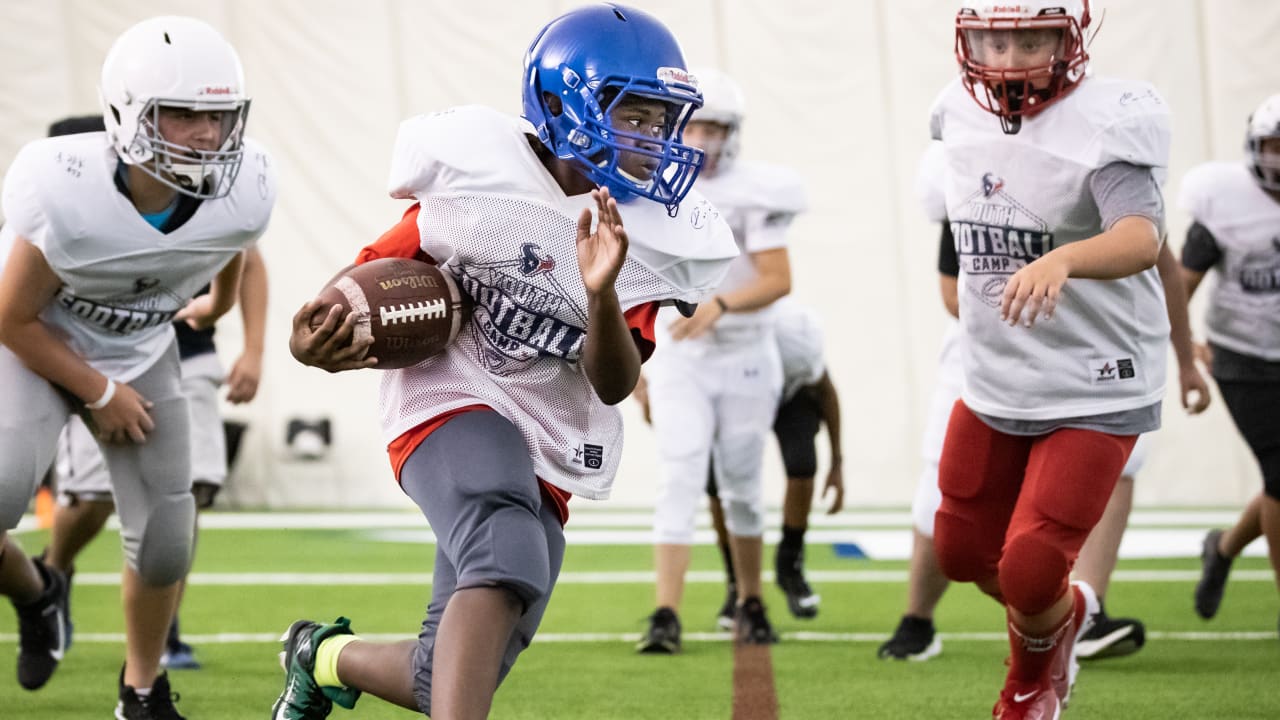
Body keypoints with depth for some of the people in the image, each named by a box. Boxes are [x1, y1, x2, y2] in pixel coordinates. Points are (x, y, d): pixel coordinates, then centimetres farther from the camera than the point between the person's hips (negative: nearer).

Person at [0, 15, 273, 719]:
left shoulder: (242, 192, -24)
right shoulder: (66, 192, -36)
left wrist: (219, 305, 25)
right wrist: (99, 393, -13)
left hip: (139, 352, 4)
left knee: (164, 543, 1)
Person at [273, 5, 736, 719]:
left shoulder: (661, 238, -4)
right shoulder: (478, 166, -10)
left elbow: (613, 385, -10)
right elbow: (390, 266, 4)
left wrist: (602, 292, -29)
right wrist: (324, 332, -16)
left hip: (549, 454, 5)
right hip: (453, 402, -5)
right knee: (508, 555, -36)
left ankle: (326, 656, 39)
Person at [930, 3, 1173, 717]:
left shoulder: (1107, 123, -20)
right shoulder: (962, 116, 0)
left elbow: (1142, 240, -37)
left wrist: (1060, 261, -54)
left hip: (1094, 396, -6)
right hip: (993, 386, 7)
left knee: (1029, 577, -9)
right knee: (964, 553, 15)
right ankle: (1064, 608, 47)